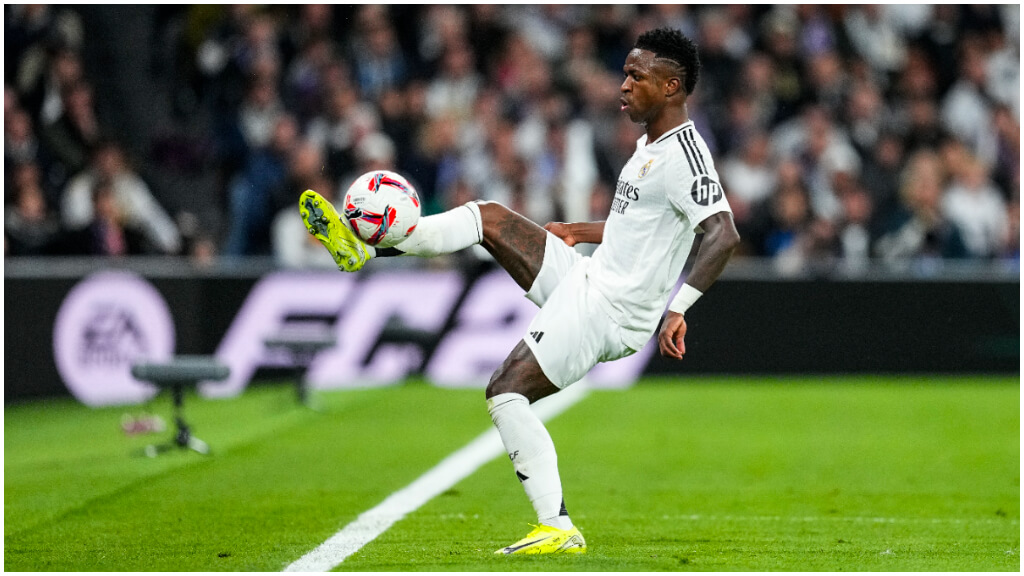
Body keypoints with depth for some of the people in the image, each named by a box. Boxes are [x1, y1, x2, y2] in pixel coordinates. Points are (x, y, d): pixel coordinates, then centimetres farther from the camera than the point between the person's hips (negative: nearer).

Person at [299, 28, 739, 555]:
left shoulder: (682, 156, -19)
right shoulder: (651, 143, 12)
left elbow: (724, 235, -31)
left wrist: (678, 308, -37)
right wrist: (581, 231, 32)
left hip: (608, 313, -10)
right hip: (589, 278, 10)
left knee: (506, 392, -15)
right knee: (488, 217, 9)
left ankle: (560, 530, -14)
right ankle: (363, 250, 11)